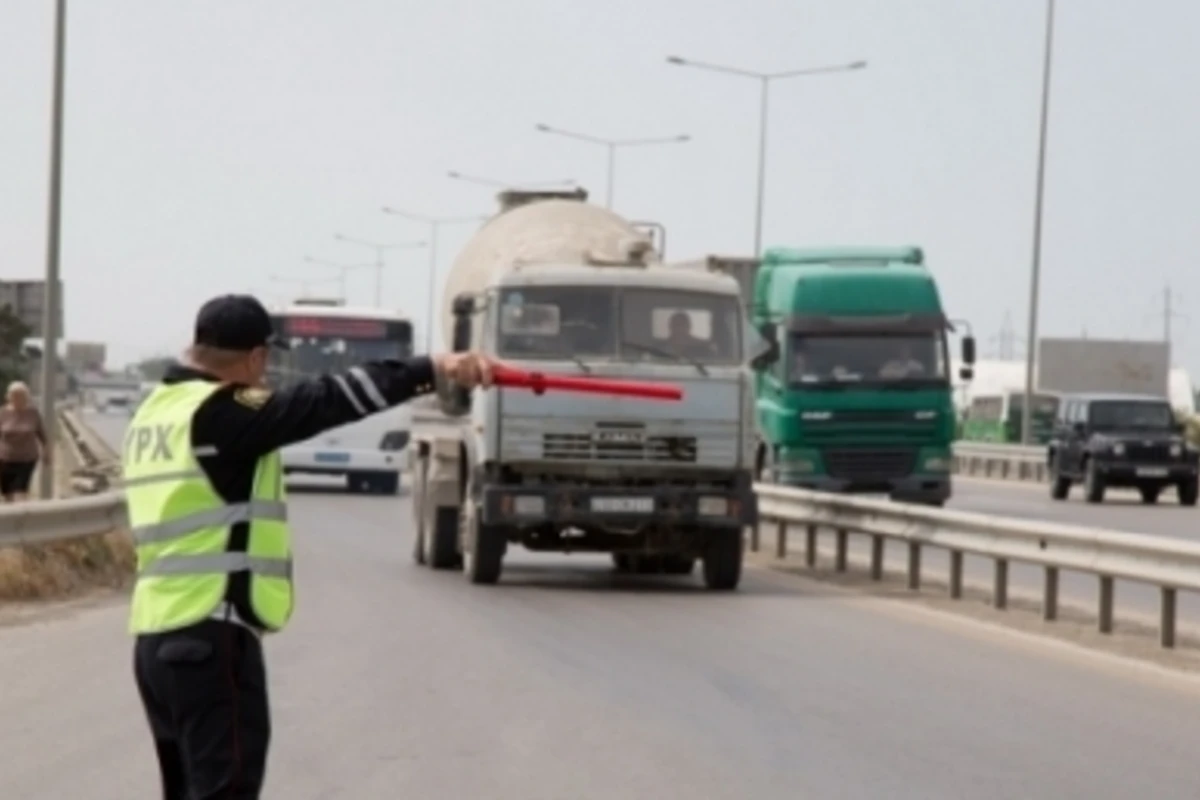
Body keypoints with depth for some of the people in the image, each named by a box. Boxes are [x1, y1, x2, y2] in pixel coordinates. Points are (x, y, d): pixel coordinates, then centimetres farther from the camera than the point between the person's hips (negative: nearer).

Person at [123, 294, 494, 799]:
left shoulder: (155, 413, 15)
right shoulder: (220, 415, -13)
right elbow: (325, 401, -21)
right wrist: (434, 370, -25)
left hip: (161, 635, 10)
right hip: (209, 638, -10)